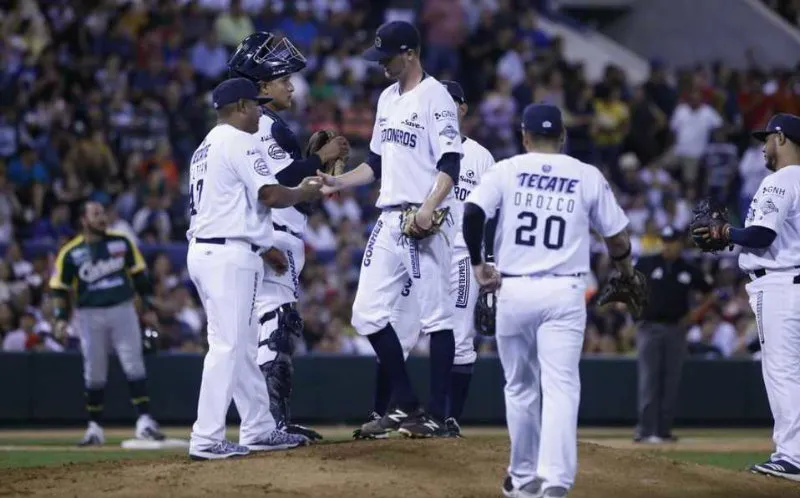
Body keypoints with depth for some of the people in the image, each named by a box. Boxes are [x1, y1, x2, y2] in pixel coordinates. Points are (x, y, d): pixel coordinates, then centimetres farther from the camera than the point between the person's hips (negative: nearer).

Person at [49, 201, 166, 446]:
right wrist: (61, 317, -9)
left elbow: (139, 274, 11)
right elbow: (60, 288, 2)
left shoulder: (121, 242, 4)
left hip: (123, 309, 1)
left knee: (134, 365, -6)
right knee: (94, 373, 4)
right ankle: (95, 428, 13)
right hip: (90, 315, -1)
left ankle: (144, 421, -7)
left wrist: (149, 304, 9)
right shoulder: (70, 253, -3)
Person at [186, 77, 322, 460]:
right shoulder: (240, 142, -10)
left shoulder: (206, 148, 20)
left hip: (203, 252, 10)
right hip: (230, 255, -10)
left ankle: (259, 429, 21)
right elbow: (271, 196, -18)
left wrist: (262, 248, 19)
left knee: (242, 344, 15)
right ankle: (207, 440, -14)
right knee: (227, 346, -10)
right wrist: (303, 193, 2)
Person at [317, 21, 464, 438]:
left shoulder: (435, 97, -9)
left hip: (425, 225, -9)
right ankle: (405, 406, 15)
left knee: (436, 317, -3)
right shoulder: (388, 98, 16)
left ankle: (436, 415, 2)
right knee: (368, 314, 5)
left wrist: (429, 207, -30)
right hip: (389, 222, 9)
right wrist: (339, 181, 11)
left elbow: (450, 166, -16)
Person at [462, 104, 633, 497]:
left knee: (520, 387, 16)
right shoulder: (588, 177, 6)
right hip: (564, 292, -1)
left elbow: (472, 212, -11)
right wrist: (625, 270, 30)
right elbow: (618, 238, 10)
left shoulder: (506, 170, 4)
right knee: (560, 387, -7)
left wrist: (477, 264, 0)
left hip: (513, 290, 1)